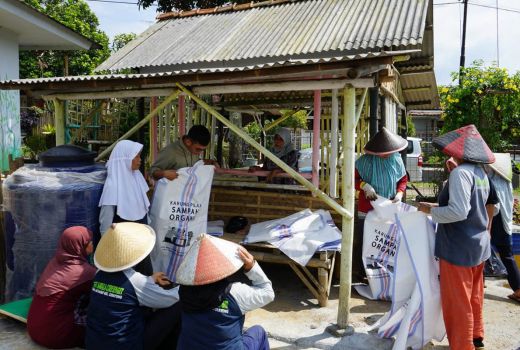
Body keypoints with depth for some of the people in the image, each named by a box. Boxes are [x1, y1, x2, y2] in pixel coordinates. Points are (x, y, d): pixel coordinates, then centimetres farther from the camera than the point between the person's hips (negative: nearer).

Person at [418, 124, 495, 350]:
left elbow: (458, 212, -27)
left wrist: (431, 210, -14)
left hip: (458, 248, -9)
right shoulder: (481, 173, 9)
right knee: (473, 296, 22)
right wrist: (439, 205, 14)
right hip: (478, 245, 9)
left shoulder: (460, 172, -20)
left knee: (457, 301, 5)